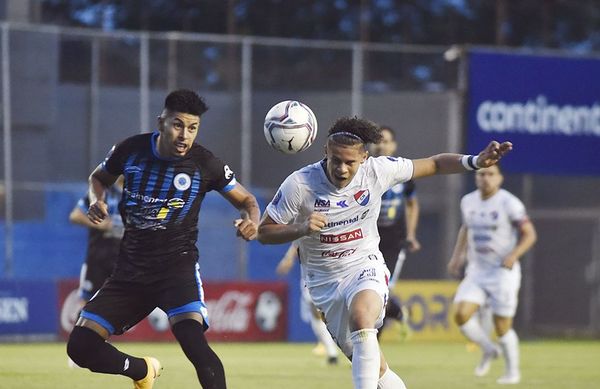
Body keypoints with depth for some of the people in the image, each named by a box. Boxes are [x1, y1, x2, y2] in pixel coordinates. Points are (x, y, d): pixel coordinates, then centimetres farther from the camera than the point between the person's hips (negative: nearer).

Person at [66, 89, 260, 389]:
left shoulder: (205, 164, -8)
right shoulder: (131, 150, -3)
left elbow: (246, 200, 5)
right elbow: (99, 177, 18)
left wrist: (251, 221, -19)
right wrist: (97, 200, -5)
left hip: (177, 267, -3)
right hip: (130, 271, 3)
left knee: (193, 340, -31)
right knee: (80, 346, -4)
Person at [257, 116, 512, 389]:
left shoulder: (378, 171, -11)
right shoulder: (299, 185, -15)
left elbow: (434, 164, 1)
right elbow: (264, 233, -8)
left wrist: (475, 162, -14)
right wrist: (301, 229, -26)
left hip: (365, 267, -1)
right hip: (324, 282, 1)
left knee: (361, 316, -37)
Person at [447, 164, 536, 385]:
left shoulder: (509, 203, -12)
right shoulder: (468, 202, 6)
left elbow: (529, 234, -9)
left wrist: (514, 255, -25)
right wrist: (457, 255, 15)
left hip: (503, 271, -5)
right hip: (476, 270, 5)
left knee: (502, 327, -1)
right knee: (461, 315, -13)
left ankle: (512, 371, 21)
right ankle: (489, 350, 13)